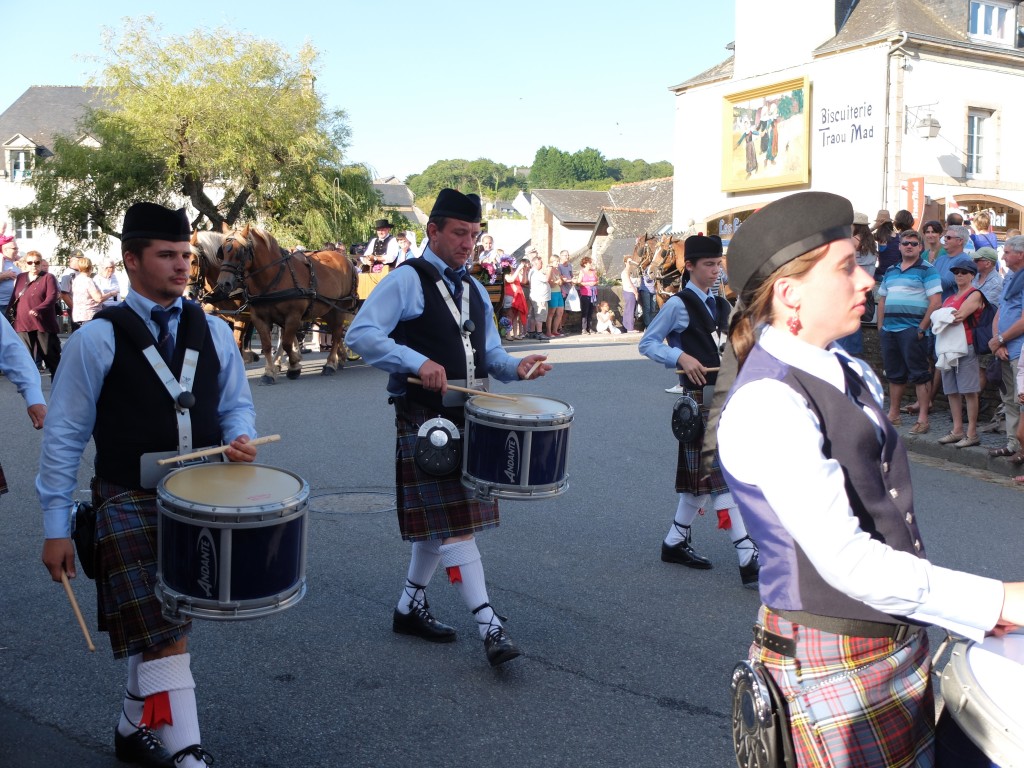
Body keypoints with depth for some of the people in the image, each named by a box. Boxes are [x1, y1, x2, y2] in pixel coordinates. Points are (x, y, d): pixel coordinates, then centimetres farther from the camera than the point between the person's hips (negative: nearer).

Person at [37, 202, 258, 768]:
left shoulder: (213, 331, 5)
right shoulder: (97, 339, -8)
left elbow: (236, 402, 15)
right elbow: (64, 437, -5)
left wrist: (239, 437, -10)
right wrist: (56, 529, -6)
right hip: (130, 504, -5)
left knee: (158, 627, 17)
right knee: (162, 633, -10)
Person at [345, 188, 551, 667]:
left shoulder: (475, 292, 16)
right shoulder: (407, 281, -7)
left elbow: (490, 354, 19)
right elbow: (360, 334, -18)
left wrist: (515, 368, -4)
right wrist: (417, 362, -28)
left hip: (469, 418, 8)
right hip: (425, 419, -8)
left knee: (440, 522, 14)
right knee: (453, 523, -8)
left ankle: (410, 607, 29)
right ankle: (489, 626, -7)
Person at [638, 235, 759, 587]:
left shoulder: (720, 305, 15)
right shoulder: (679, 304, -6)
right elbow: (647, 343, -6)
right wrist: (680, 357, -20)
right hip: (700, 396, -8)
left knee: (702, 474, 13)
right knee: (721, 475, -10)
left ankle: (676, 541, 26)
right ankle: (749, 559, -11)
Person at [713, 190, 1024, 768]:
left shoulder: (854, 375, 7)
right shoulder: (766, 404, -20)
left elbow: (888, 514, 9)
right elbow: (845, 558, -25)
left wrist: (975, 610, 4)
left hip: (902, 647, 8)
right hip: (833, 664, -8)